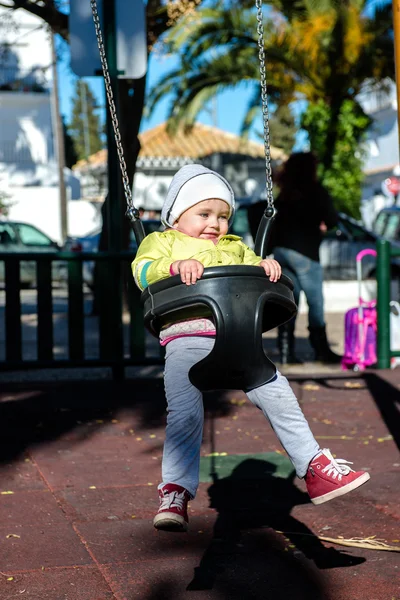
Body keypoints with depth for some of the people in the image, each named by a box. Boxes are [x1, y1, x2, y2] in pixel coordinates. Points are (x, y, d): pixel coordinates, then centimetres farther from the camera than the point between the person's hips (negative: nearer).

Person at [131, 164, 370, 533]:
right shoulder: (163, 241, 20)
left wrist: (267, 266, -1)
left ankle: (315, 468, 4)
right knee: (185, 413, -19)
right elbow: (143, 270, 1)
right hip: (186, 339, -4)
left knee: (279, 397, -5)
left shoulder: (234, 247, 34)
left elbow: (253, 266, 24)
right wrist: (176, 265, -19)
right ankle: (175, 492, -11)